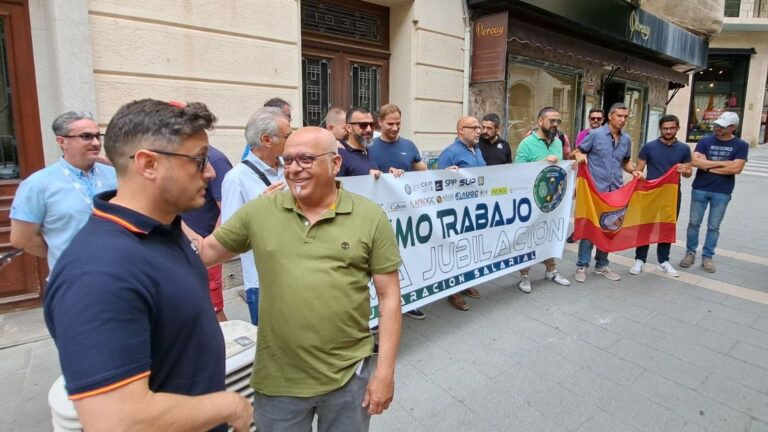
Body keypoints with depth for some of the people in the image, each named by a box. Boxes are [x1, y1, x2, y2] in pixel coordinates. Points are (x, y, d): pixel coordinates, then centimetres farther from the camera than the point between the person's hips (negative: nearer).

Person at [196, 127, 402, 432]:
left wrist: (385, 371, -7)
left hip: (349, 374, -1)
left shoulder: (370, 217, -8)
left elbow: (389, 297, -6)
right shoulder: (259, 211, -2)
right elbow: (206, 251, 9)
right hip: (276, 379, 2)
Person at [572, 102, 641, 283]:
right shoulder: (595, 134, -5)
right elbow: (577, 152, -2)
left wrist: (633, 170, 1)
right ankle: (582, 266, 8)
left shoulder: (626, 139, 11)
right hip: (595, 190, -5)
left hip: (616, 191, 5)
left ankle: (601, 265, 24)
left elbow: (626, 161, 21)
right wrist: (580, 156, -24)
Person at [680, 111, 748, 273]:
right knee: (694, 223, 6)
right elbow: (695, 161, -14)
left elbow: (736, 169, -14)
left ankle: (707, 257, 18)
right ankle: (690, 253, 19)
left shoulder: (741, 145, -2)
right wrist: (722, 163, -13)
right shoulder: (705, 141, -1)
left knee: (714, 226, 8)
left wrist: (708, 166, -11)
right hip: (700, 189, 1)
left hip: (722, 193, 0)